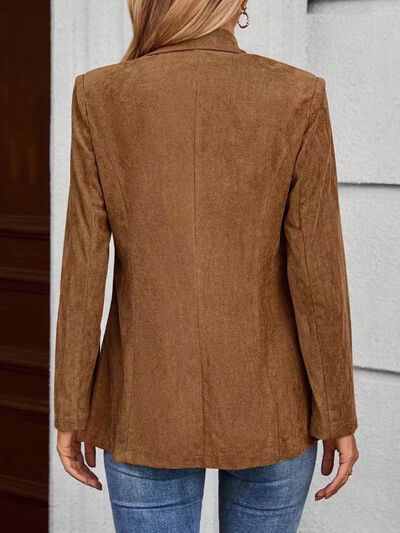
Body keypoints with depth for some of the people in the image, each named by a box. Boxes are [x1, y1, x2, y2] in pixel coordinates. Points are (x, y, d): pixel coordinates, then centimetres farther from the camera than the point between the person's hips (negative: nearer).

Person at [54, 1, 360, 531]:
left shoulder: (101, 96, -7)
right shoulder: (298, 97, -10)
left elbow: (83, 266, -7)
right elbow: (317, 272, -10)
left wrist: (72, 412, 2)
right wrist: (338, 418, 0)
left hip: (148, 406, 0)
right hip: (268, 405, 0)